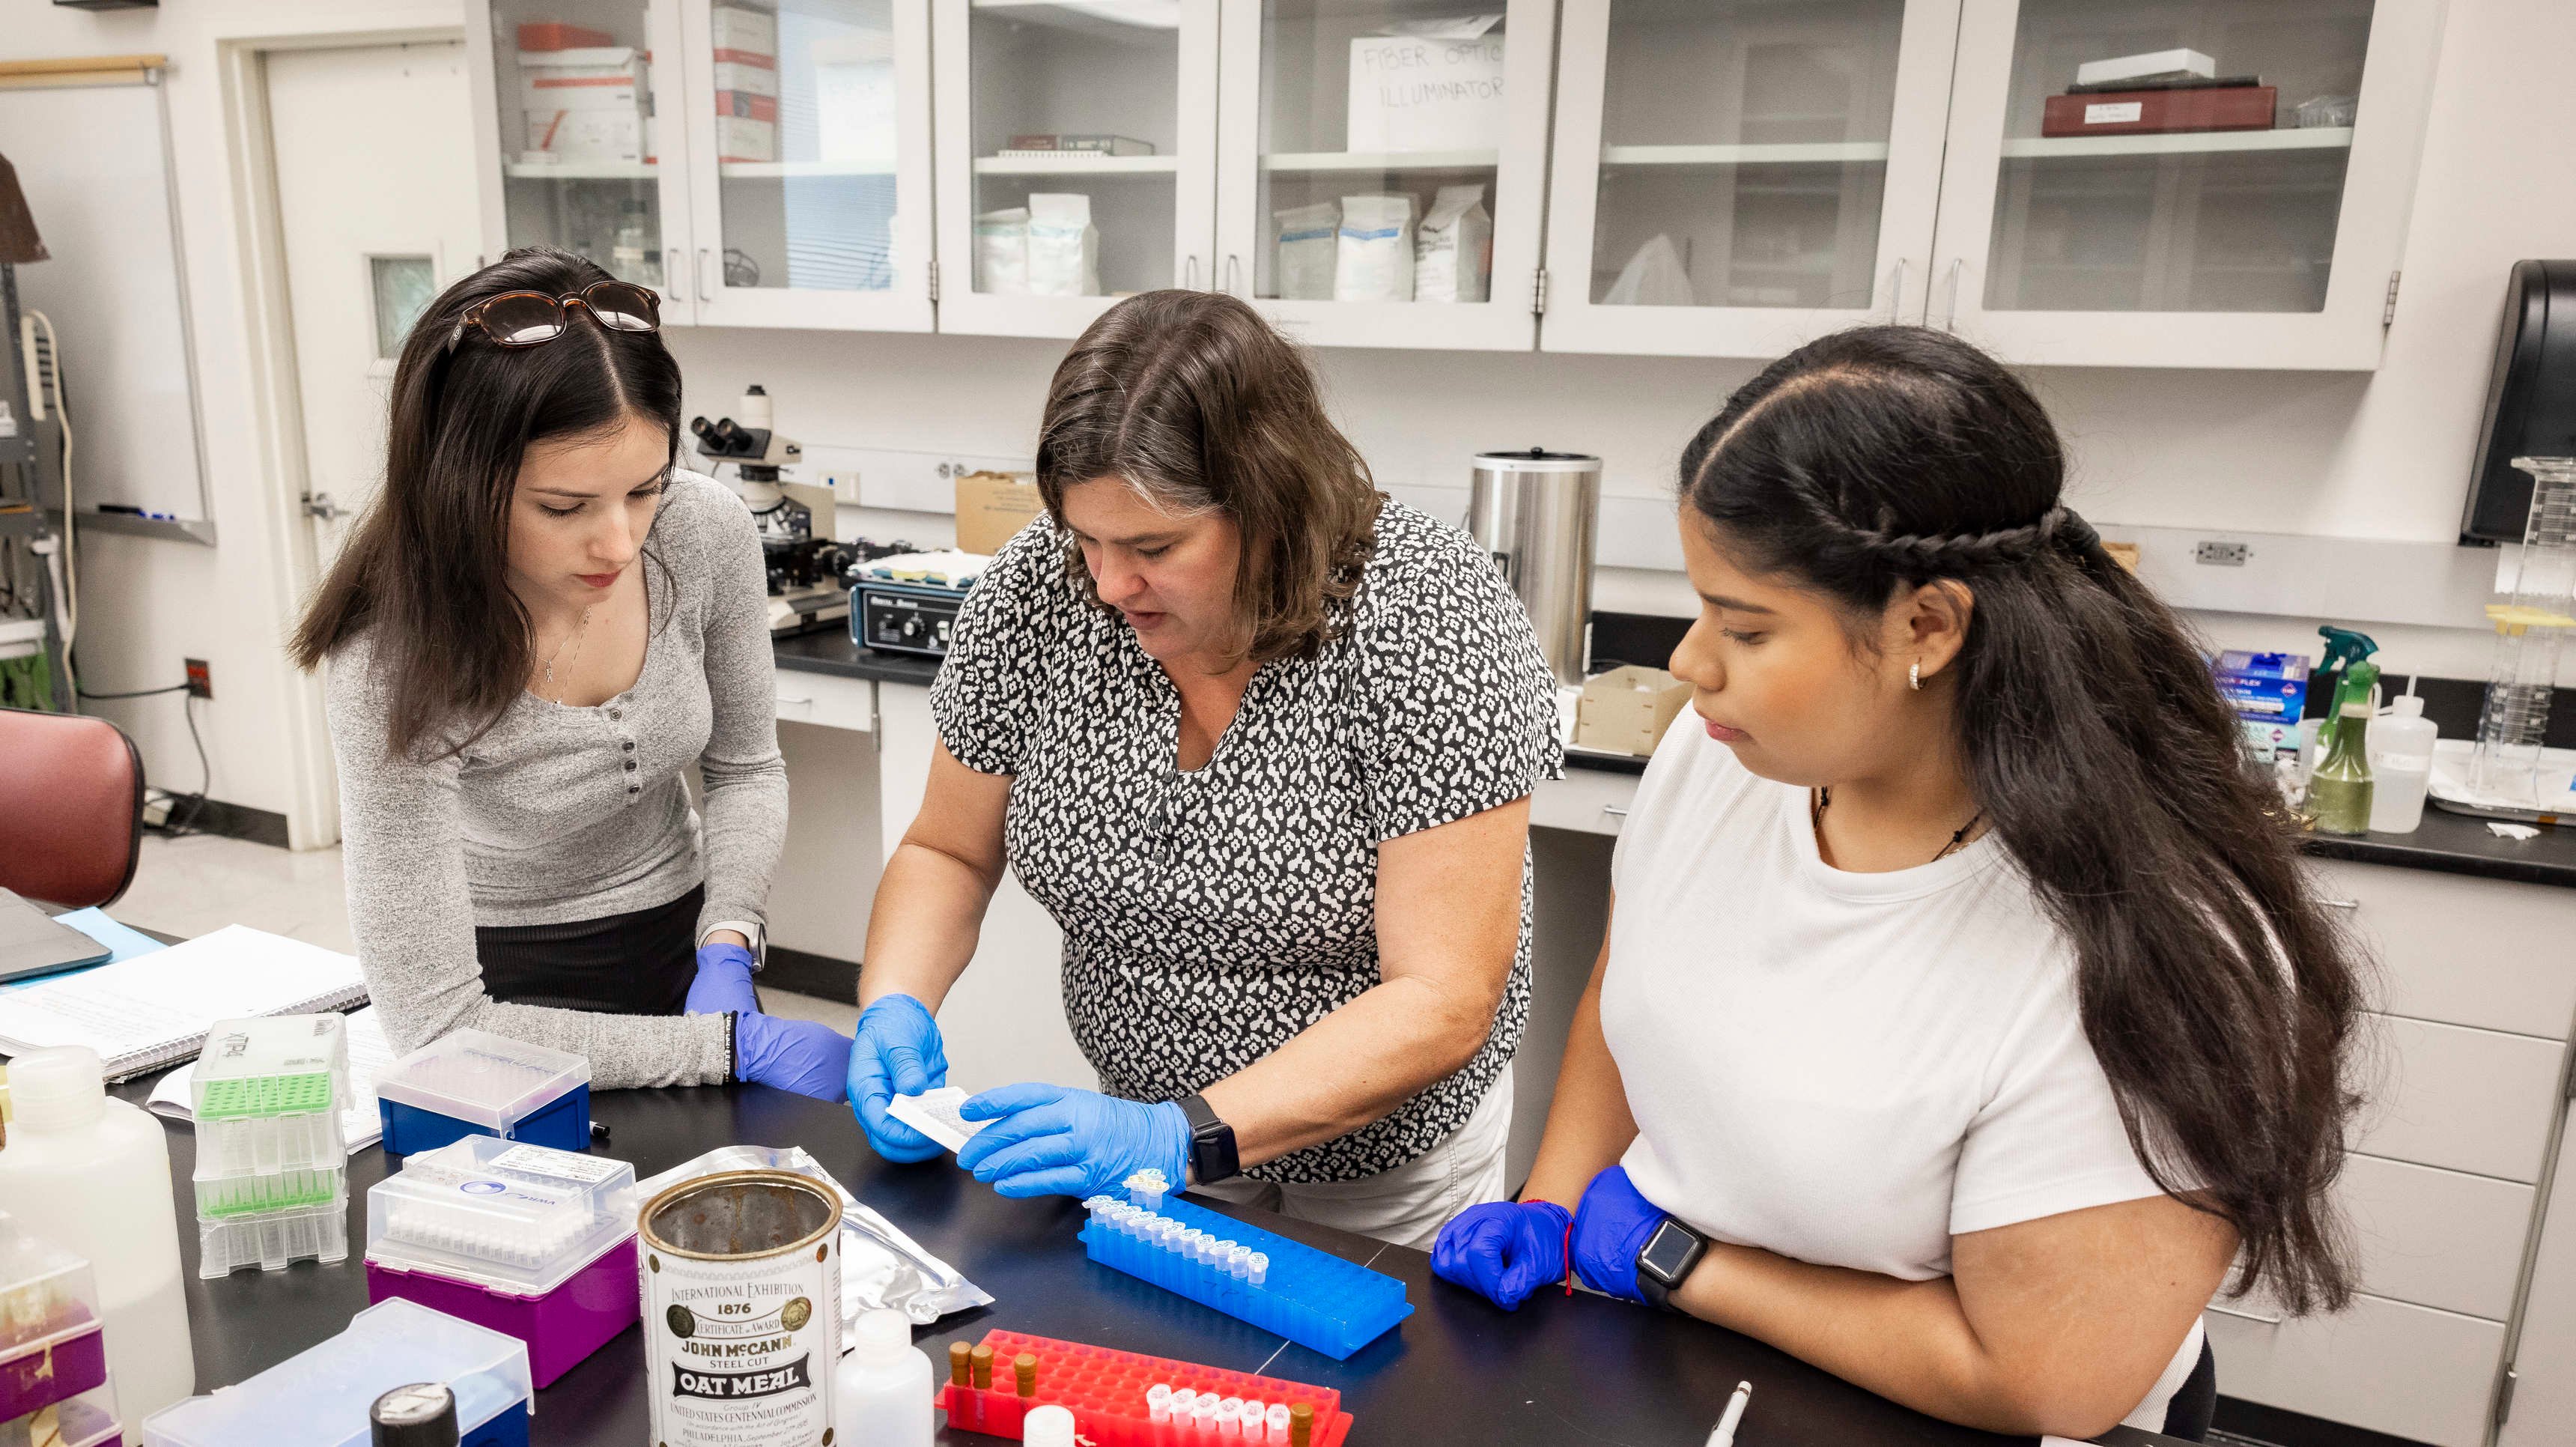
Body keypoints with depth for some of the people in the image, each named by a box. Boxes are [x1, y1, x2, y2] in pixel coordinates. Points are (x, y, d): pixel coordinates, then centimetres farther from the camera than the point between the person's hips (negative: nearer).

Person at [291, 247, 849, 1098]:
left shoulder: (708, 530, -17)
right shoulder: (398, 664, -28)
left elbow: (744, 767, 0)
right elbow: (436, 1025, -26)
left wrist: (727, 950, -14)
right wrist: (740, 1044, -26)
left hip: (682, 933, 3)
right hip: (509, 980, -2)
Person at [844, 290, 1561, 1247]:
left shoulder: (1425, 617, -27)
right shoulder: (1038, 591, -15)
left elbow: (1444, 1004, -28)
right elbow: (948, 852, 0)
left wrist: (1181, 1137, -35)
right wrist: (895, 1008, -19)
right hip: (1139, 1122, 3)